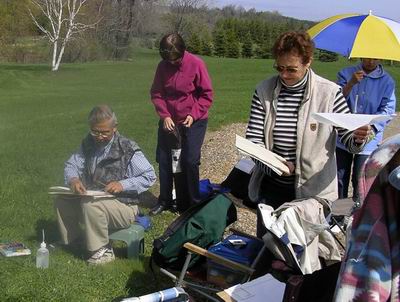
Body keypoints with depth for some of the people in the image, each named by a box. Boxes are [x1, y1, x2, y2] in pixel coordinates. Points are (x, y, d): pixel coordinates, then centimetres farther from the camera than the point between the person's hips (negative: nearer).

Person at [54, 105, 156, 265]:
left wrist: (123, 184, -26)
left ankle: (103, 251, -15)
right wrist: (72, 179, -18)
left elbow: (149, 176, -13)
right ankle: (70, 240, 16)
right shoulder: (88, 144, 3)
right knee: (62, 200, -3)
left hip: (124, 206, -6)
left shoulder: (127, 149, -15)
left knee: (90, 204, -32)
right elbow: (71, 165, 6)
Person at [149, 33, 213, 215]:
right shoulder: (163, 66, -4)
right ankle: (165, 201, 22)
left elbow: (207, 95, -9)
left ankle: (192, 205, 7)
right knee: (164, 159, 7)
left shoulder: (196, 64, -15)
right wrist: (165, 115, -12)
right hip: (168, 121, 4)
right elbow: (156, 94, 1)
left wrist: (194, 115, -19)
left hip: (193, 121, -4)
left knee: (189, 161, -8)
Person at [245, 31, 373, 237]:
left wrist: (358, 138, -28)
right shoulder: (264, 91, -3)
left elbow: (348, 139, -4)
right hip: (271, 187, 2)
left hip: (313, 190, -2)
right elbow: (253, 138, -3)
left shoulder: (329, 93, -9)